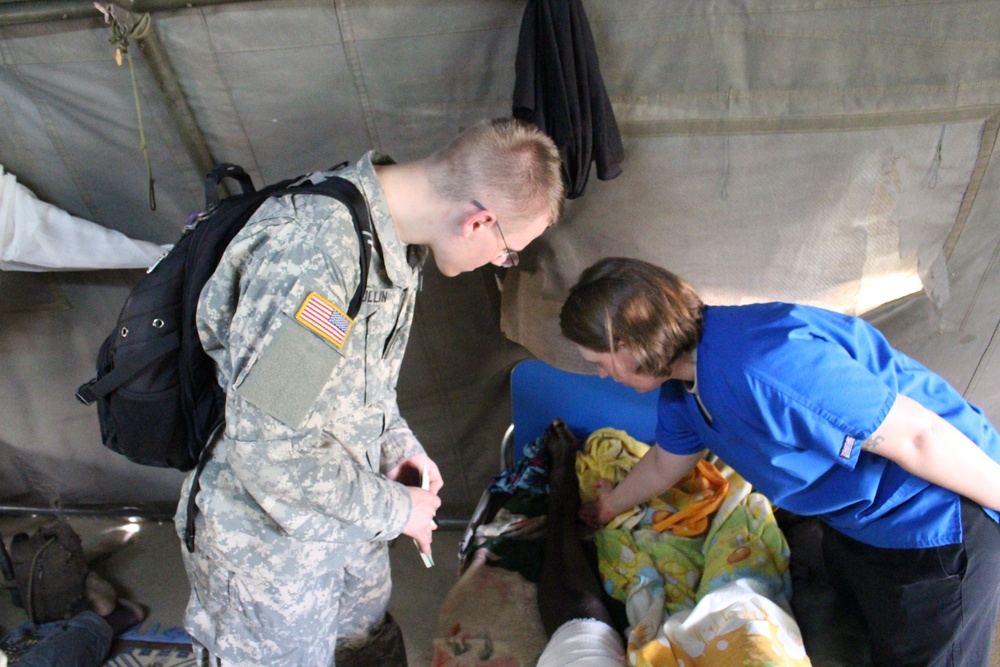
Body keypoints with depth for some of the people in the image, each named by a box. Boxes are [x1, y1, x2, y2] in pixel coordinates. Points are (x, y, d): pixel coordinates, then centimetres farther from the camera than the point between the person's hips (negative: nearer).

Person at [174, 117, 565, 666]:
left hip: (345, 509, 8)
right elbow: (266, 445, -32)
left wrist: (399, 446, -1)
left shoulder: (393, 233, -5)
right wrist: (389, 508, -18)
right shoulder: (311, 253, -35)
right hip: (270, 538, -7)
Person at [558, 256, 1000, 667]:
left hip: (936, 517, -8)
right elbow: (665, 463, 16)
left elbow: (915, 436, -32)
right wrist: (613, 504, 32)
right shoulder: (681, 384, -5)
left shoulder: (761, 366, -38)